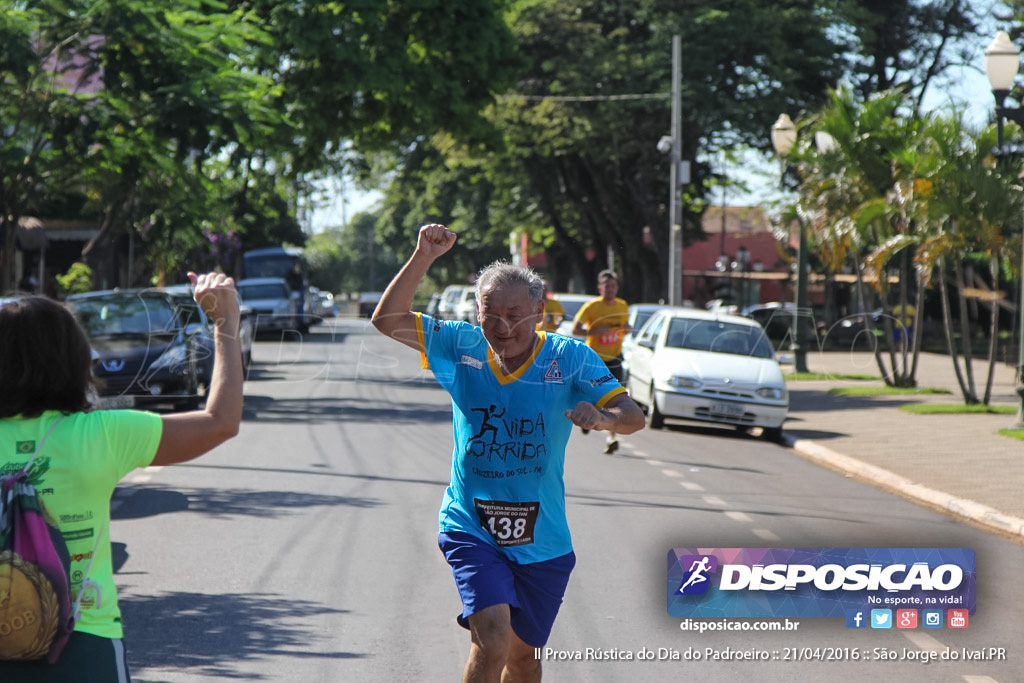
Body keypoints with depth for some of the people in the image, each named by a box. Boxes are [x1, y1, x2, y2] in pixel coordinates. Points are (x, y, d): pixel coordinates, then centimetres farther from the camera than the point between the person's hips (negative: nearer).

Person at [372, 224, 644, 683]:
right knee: (493, 641, -22)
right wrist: (423, 258, -17)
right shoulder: (462, 347, -3)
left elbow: (632, 416, -16)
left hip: (542, 538, 1)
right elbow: (388, 320, -6)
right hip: (471, 529, -1)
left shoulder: (569, 358, -8)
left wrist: (602, 417, -40)